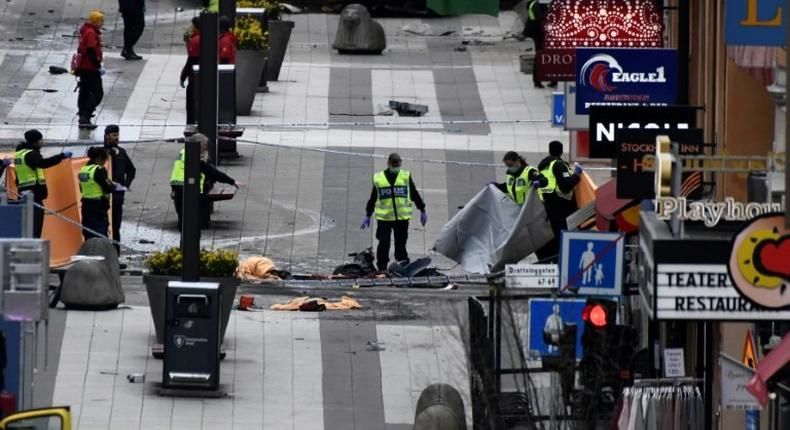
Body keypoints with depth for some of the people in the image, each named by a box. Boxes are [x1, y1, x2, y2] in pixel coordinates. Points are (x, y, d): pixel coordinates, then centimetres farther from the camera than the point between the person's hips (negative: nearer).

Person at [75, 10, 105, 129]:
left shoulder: (85, 31, 13)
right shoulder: (91, 33, -18)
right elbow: (91, 52, -25)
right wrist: (98, 66, -19)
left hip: (83, 67, 11)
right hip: (90, 69, -11)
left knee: (84, 92, 17)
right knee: (97, 93, -8)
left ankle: (83, 118, 26)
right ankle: (85, 117, -14)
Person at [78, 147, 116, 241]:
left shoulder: (83, 169, 8)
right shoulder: (99, 170, -15)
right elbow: (108, 189, -17)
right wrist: (113, 186, 5)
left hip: (86, 205, 7)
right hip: (98, 205, -7)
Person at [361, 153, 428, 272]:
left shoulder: (406, 177, 6)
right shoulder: (378, 178, 6)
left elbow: (415, 195, 12)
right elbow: (372, 199, 14)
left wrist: (422, 210, 10)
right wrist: (367, 216, 16)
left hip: (402, 217, 1)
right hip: (384, 217, -1)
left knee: (401, 244, 6)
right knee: (383, 244, -6)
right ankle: (382, 268, 0)